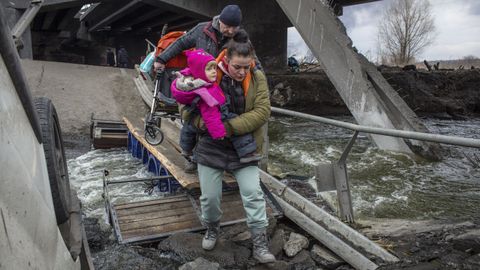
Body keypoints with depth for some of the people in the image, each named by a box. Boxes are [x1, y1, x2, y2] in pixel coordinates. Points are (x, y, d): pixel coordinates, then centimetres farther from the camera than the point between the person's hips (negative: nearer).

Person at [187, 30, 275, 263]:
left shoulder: (257, 78, -8)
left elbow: (262, 111, -15)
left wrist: (230, 127, -24)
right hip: (211, 146, 0)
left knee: (253, 194, -3)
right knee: (210, 196, 9)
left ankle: (260, 243, 12)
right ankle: (212, 229, 39)